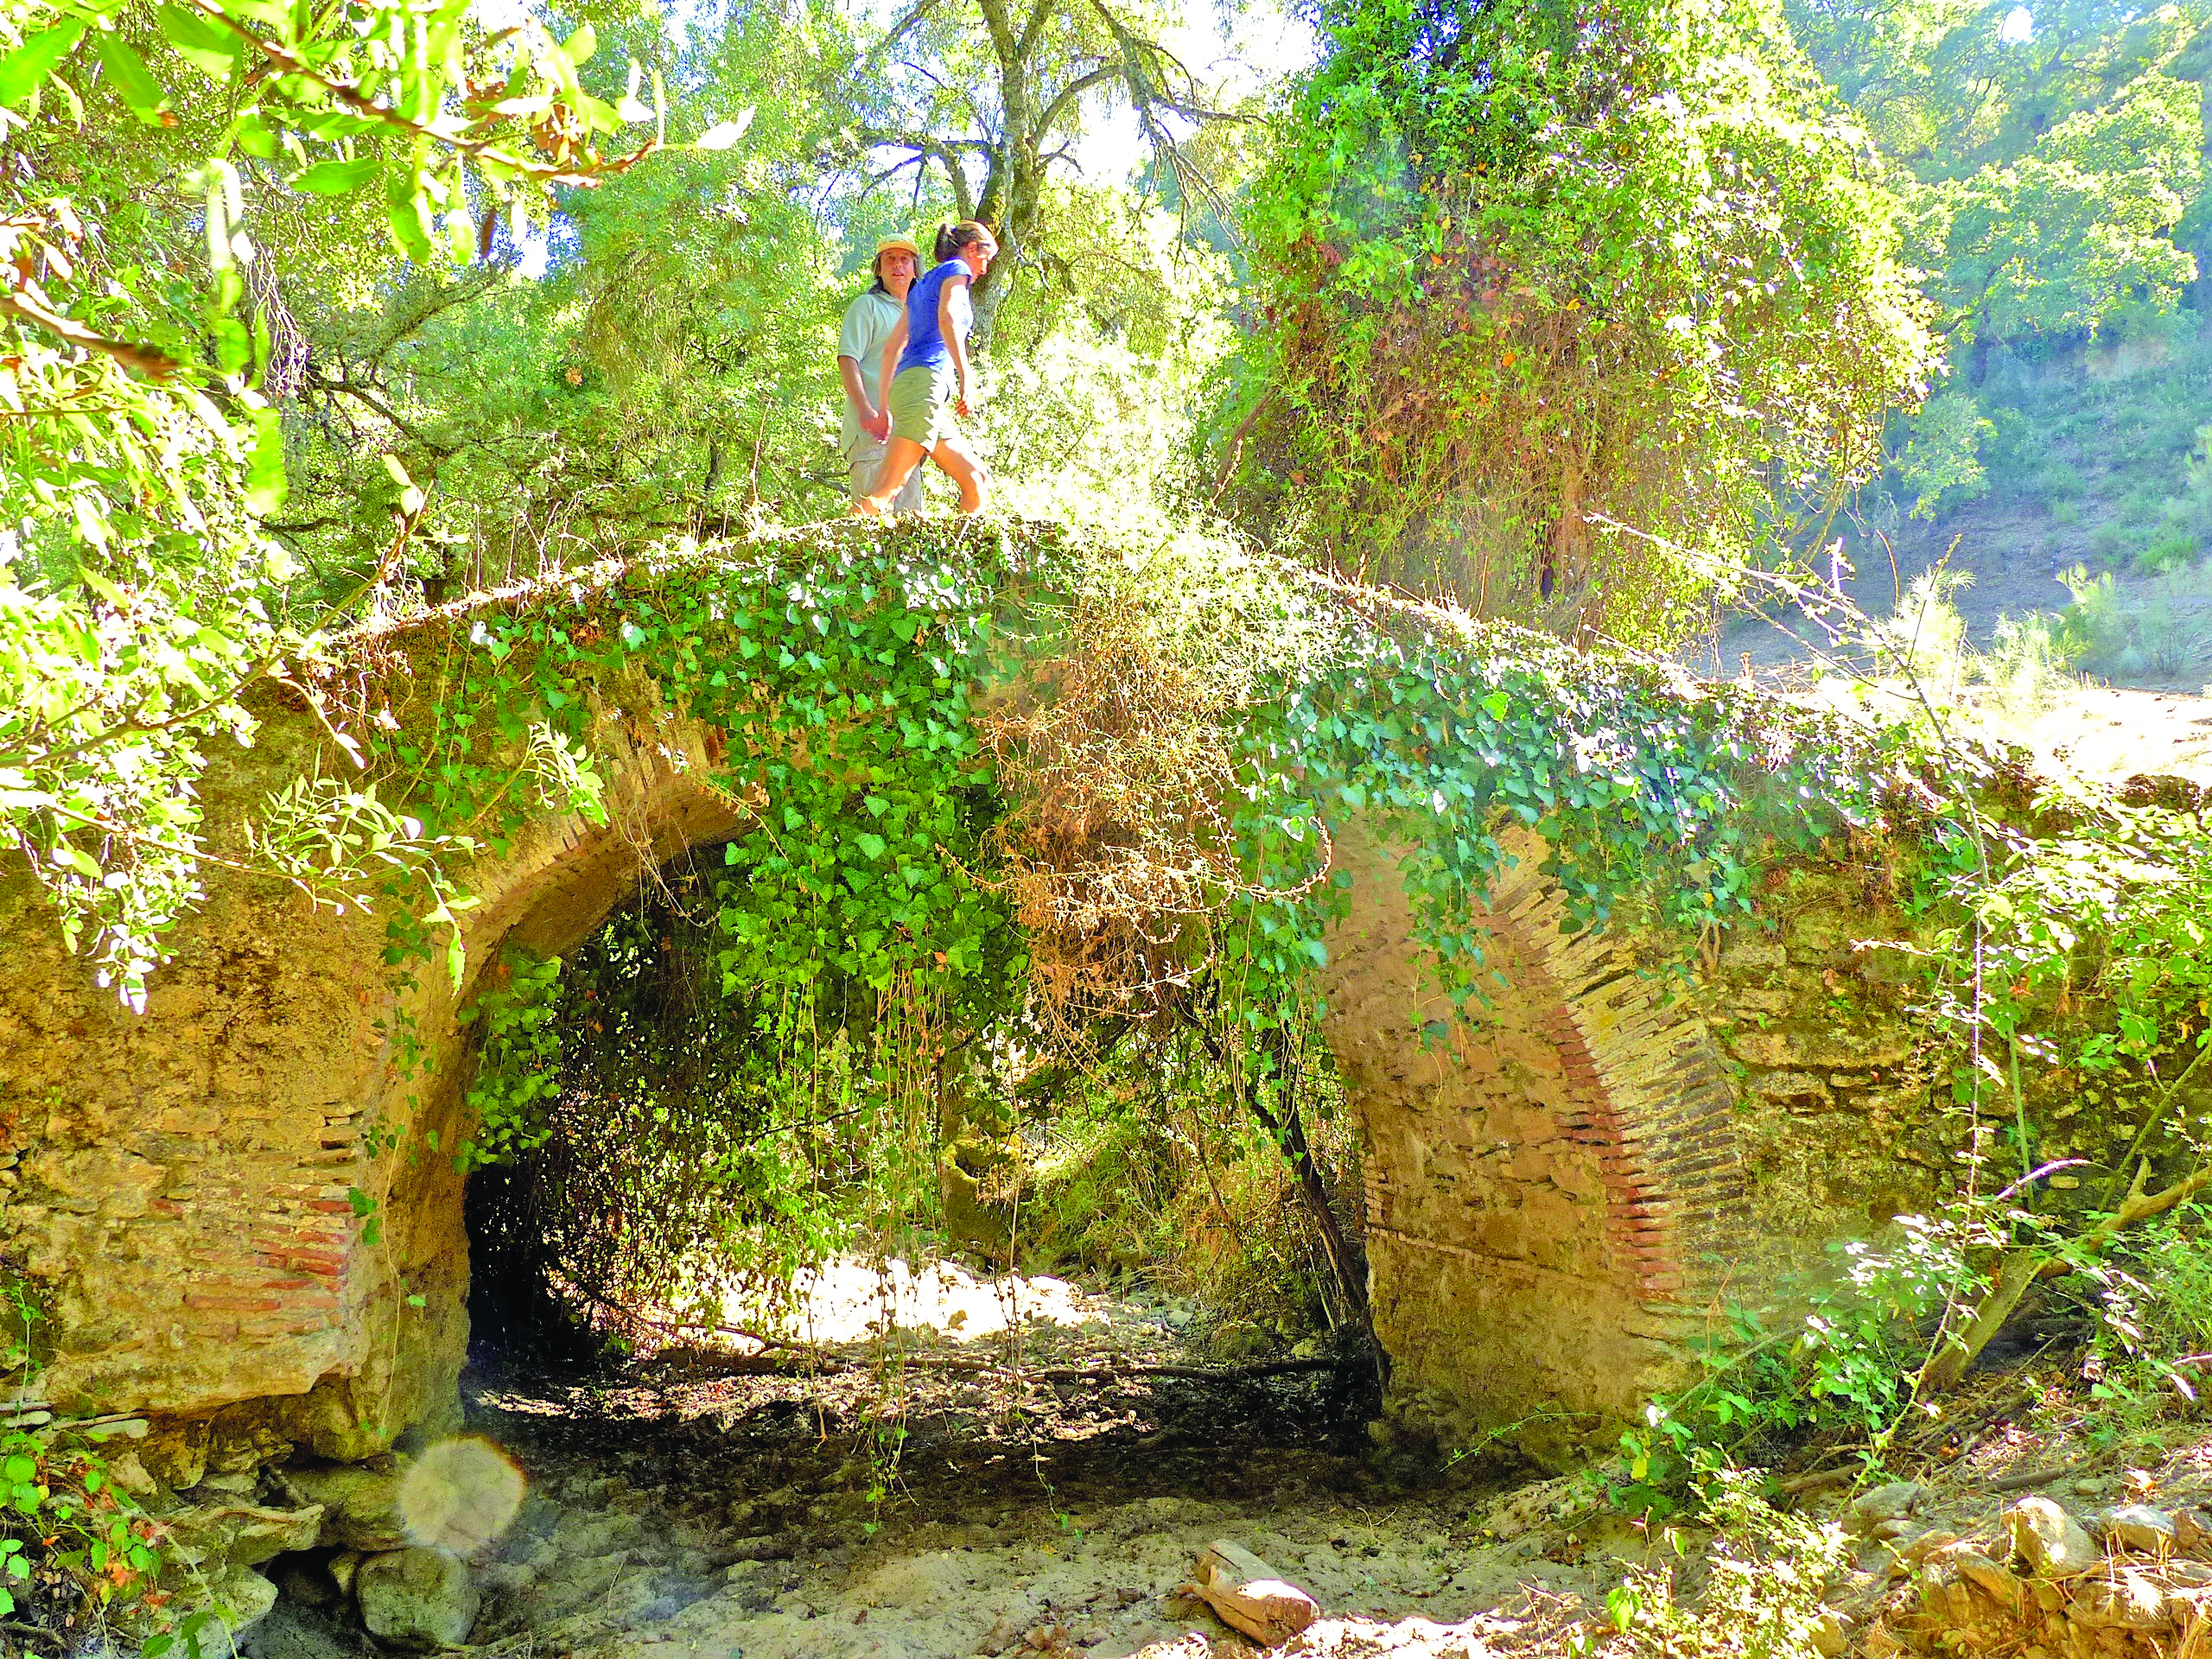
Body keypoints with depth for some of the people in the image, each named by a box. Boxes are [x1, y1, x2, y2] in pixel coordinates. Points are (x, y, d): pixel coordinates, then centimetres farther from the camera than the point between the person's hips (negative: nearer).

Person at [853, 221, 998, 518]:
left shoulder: (923, 285, 30)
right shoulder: (956, 269, 6)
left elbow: (891, 348, 28)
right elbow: (947, 318, -15)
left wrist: (885, 407, 26)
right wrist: (966, 379, -20)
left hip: (905, 385, 9)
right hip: (926, 381, -9)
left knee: (977, 480, 7)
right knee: (885, 492, -19)